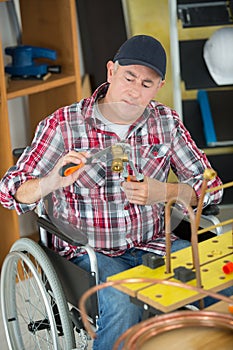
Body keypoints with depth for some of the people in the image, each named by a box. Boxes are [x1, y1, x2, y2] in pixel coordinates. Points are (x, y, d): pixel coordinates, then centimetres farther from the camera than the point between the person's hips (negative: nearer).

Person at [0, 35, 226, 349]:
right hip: (89, 252, -3)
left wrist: (163, 192, -20)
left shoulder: (166, 122, 0)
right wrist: (52, 182, -36)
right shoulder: (63, 125, -11)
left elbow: (211, 185, 1)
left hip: (151, 244, 4)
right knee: (123, 303, -33)